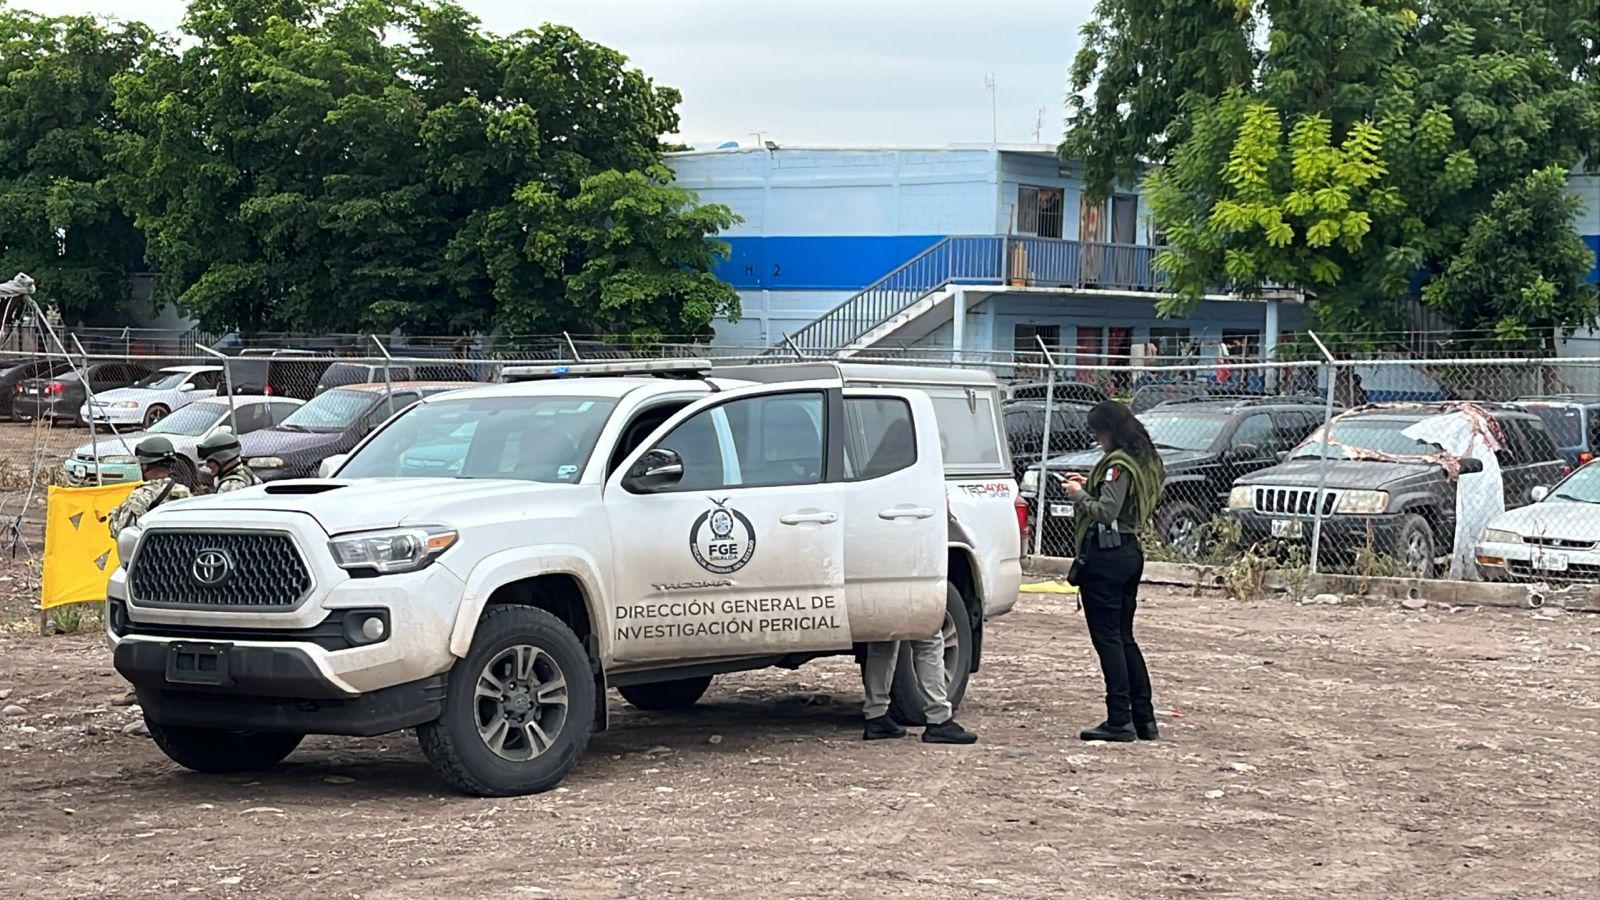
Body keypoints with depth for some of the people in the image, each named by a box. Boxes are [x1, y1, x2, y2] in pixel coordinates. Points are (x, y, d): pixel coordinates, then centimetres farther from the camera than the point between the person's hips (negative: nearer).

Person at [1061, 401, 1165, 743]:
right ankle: (1144, 719, 16)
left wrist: (1079, 495, -6)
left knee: (1107, 637, -5)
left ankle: (1120, 721, -6)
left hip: (1106, 554, -10)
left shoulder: (1118, 465, -16)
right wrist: (1090, 487, 13)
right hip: (1130, 551, 10)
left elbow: (1106, 512, -22)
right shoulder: (1145, 462, 13)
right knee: (1124, 638, 15)